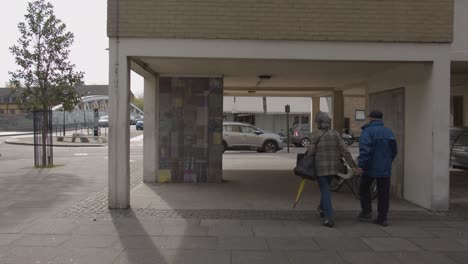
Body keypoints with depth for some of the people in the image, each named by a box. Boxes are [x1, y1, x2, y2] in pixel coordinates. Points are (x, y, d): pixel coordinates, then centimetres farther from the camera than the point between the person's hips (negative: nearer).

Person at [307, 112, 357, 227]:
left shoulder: (315, 135, -12)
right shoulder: (335, 134, -2)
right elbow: (344, 151, -6)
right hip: (333, 166, 5)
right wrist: (352, 165, -3)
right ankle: (322, 208, 44)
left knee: (325, 191, 1)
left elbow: (311, 152, -12)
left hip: (320, 167, -4)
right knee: (325, 187, 26)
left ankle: (329, 218, -3)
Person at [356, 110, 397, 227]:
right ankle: (382, 218, 9)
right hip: (385, 169, 5)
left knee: (364, 188, 15)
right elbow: (394, 151, 15)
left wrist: (361, 165, -24)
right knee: (383, 193, 7)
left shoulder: (368, 131, -11)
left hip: (370, 168, -4)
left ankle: (366, 212, 12)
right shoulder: (389, 132, 9)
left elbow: (365, 150, -22)